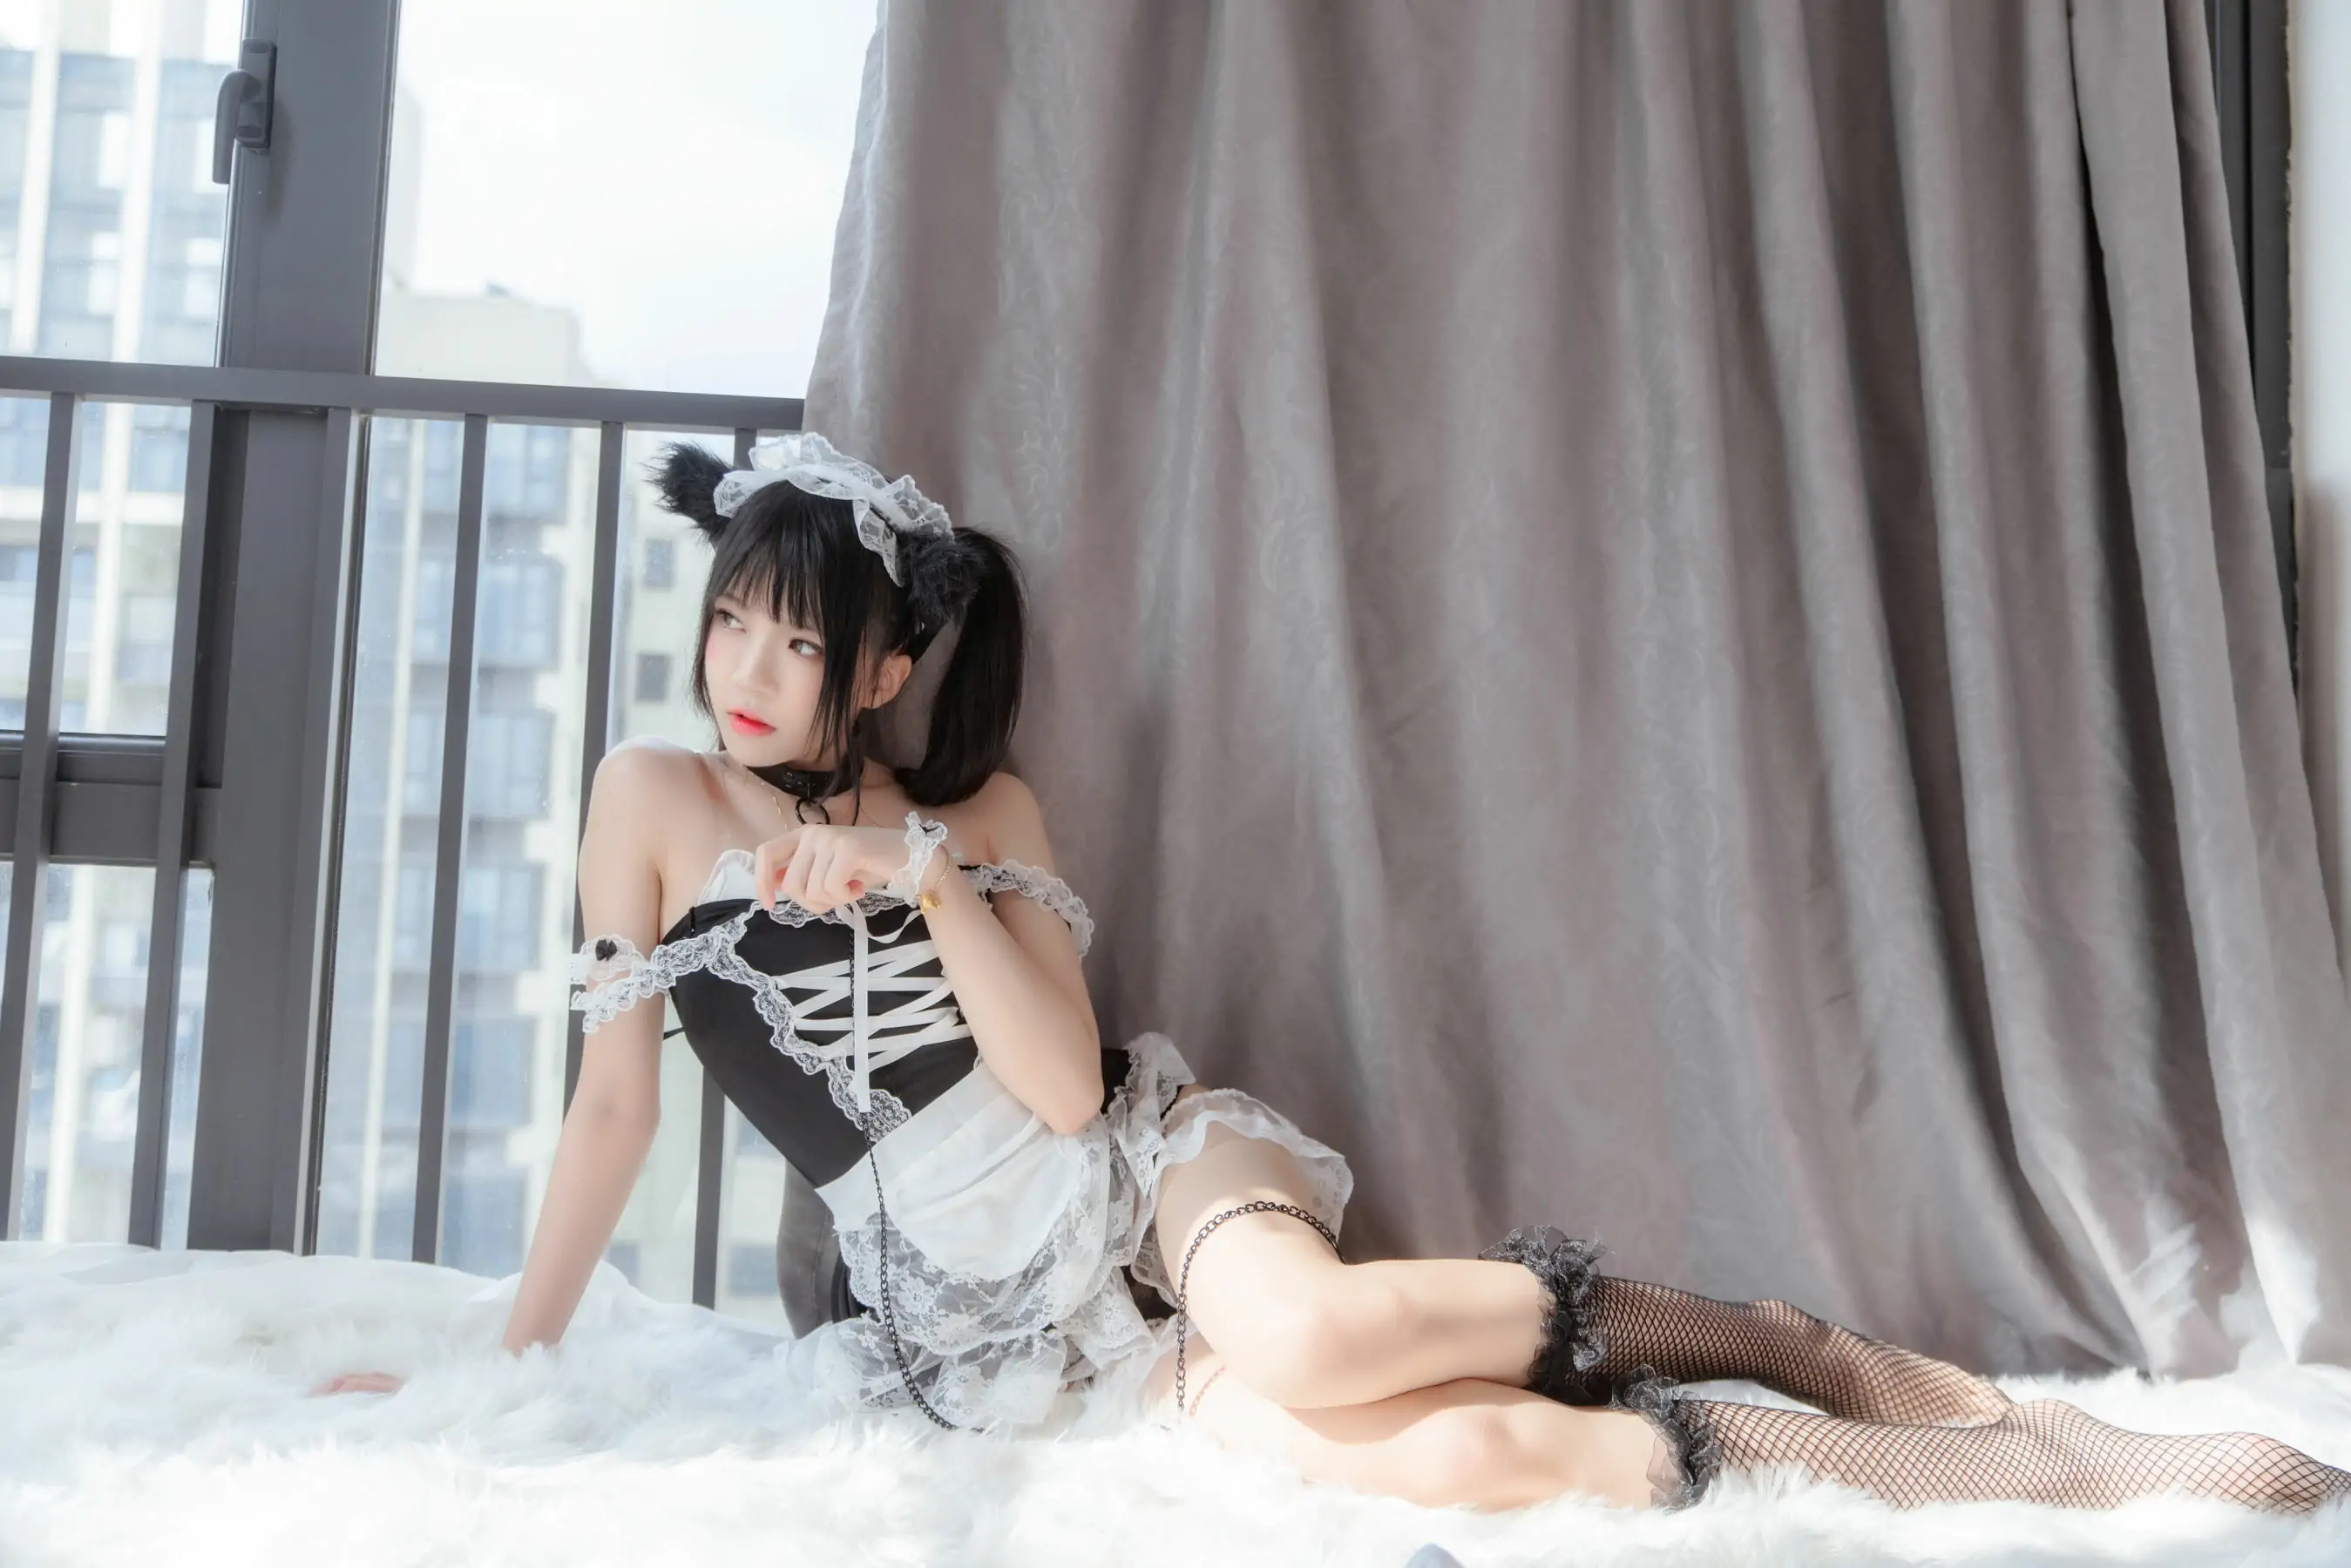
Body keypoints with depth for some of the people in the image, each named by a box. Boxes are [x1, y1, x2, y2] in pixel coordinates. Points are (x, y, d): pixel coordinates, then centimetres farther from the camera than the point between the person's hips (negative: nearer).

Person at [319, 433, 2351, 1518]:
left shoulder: (975, 813, 5)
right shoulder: (657, 797, 6)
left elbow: (1067, 1086, -6)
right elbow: (615, 1092, 8)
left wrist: (917, 873, -15)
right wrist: (512, 1357, 8)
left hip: (1141, 1163, 1)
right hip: (986, 1317, 0)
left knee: (1306, 1335, -40)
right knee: (1430, 1458, -29)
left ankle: (1803, 1344, -15)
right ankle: (2032, 1460, -19)